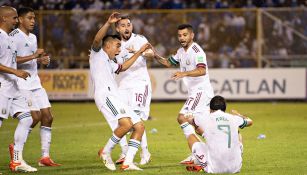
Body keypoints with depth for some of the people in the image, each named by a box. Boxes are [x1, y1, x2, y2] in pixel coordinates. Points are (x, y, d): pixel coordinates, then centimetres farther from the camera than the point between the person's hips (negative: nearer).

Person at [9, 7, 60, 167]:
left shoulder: (33, 37, 18)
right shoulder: (13, 36, -10)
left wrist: (41, 59, 10)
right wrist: (33, 56, -22)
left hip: (35, 83, 9)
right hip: (22, 84, -9)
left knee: (47, 116, 0)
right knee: (35, 116, -15)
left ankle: (45, 157, 3)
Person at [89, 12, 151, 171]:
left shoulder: (109, 63, 33)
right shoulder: (97, 54, 8)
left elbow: (123, 67, 48)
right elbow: (97, 39, -11)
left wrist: (139, 52, 47)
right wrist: (108, 23, -23)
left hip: (116, 98, 10)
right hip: (105, 95, -10)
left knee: (139, 126, 2)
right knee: (126, 123, -29)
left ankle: (127, 163, -4)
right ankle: (106, 152, -11)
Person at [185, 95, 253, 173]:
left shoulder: (205, 119, 0)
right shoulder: (234, 119, 5)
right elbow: (250, 121, 32)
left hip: (214, 169, -3)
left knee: (191, 137, 16)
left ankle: (204, 165, 8)